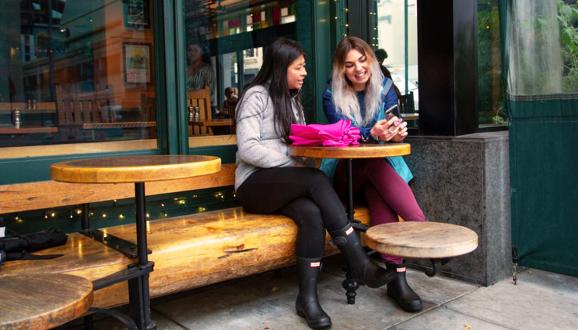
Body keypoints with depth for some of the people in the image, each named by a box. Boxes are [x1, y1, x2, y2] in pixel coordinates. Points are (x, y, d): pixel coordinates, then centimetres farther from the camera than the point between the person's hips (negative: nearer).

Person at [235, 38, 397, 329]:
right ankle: (359, 264, -30)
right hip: (255, 183, -6)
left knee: (311, 214, -29)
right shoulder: (256, 95, -5)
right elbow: (248, 149, -15)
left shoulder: (292, 99, 20)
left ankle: (307, 298, -25)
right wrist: (292, 164, -17)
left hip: (287, 185, 6)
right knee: (316, 179, -32)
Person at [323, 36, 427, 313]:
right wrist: (372, 134, -37)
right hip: (346, 172, -1)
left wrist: (395, 133, -30)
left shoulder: (385, 87, 6)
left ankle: (397, 277, -38)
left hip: (379, 167, 1)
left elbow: (394, 126, -3)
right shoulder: (332, 95, -1)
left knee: (378, 192, -33)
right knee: (374, 164, -35)